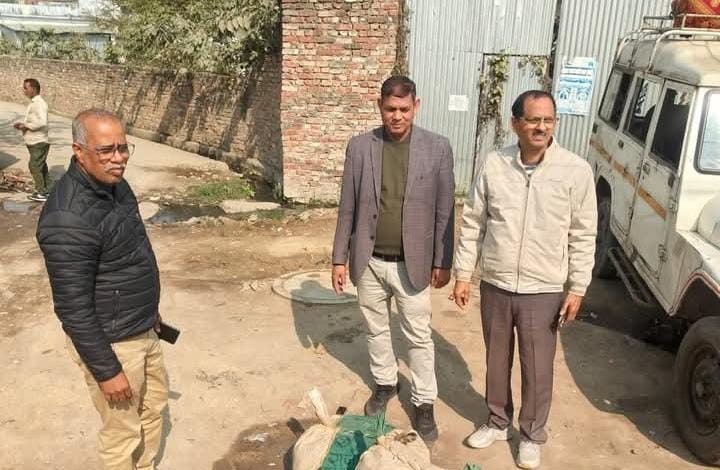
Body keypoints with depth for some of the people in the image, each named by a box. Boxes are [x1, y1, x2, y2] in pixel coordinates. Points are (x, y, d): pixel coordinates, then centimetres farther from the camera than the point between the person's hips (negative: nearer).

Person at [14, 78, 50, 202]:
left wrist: (26, 126, -18)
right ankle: (46, 190, 23)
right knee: (41, 167, 15)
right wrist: (22, 124, 7)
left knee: (34, 166, -4)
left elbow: (42, 122, -29)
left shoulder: (39, 103, -18)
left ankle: (41, 193, 3)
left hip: (39, 142, -10)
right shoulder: (34, 103, 13)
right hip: (36, 142, 10)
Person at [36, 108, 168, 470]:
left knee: (154, 405, 25)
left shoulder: (114, 184, -1)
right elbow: (74, 309, -26)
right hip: (110, 343, -9)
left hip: (143, 330, 9)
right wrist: (106, 370, -20)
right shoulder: (68, 218, -30)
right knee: (123, 431, 10)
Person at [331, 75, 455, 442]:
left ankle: (424, 402, 26)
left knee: (419, 336, 9)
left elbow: (444, 211, -3)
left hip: (412, 263, -2)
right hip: (369, 262, 2)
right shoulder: (359, 147, -4)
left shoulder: (437, 148, -8)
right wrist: (339, 258, 1)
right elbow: (347, 208, 1)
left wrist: (442, 262, -3)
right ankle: (384, 383, 41)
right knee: (376, 329, 19)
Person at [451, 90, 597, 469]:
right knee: (496, 362, 19)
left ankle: (532, 436, 34)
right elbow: (472, 222, 1)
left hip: (544, 291, -2)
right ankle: (497, 422, 41)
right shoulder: (493, 164, -5)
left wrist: (577, 288, -6)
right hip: (495, 286, 2)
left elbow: (583, 235, -4)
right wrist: (463, 274, 1)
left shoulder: (576, 170, -10)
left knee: (538, 370, 11)